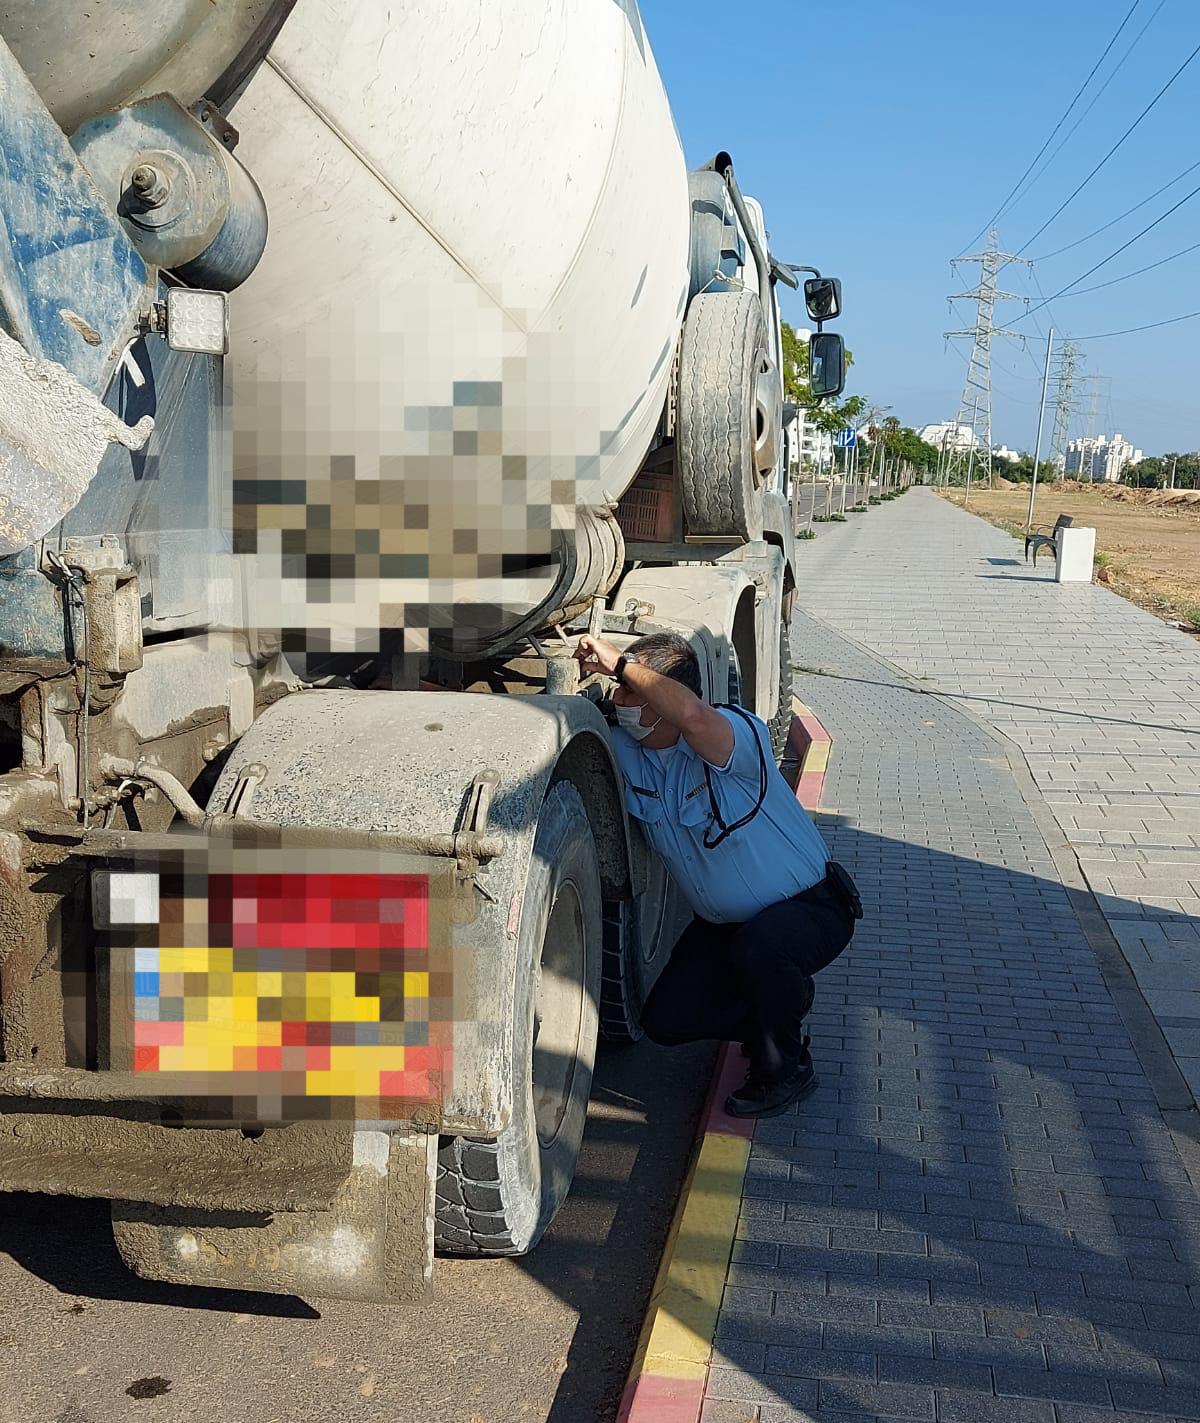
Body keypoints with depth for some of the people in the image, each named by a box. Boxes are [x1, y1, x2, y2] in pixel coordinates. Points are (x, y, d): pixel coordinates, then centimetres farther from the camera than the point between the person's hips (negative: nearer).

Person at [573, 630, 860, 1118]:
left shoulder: (736, 734, -28)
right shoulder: (624, 751, -7)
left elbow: (691, 715, -51)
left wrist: (620, 662, -40)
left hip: (808, 908, -7)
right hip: (721, 923, 7)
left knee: (759, 943, -38)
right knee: (664, 1020, -2)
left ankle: (788, 1067, -9)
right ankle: (786, 1009, 22)